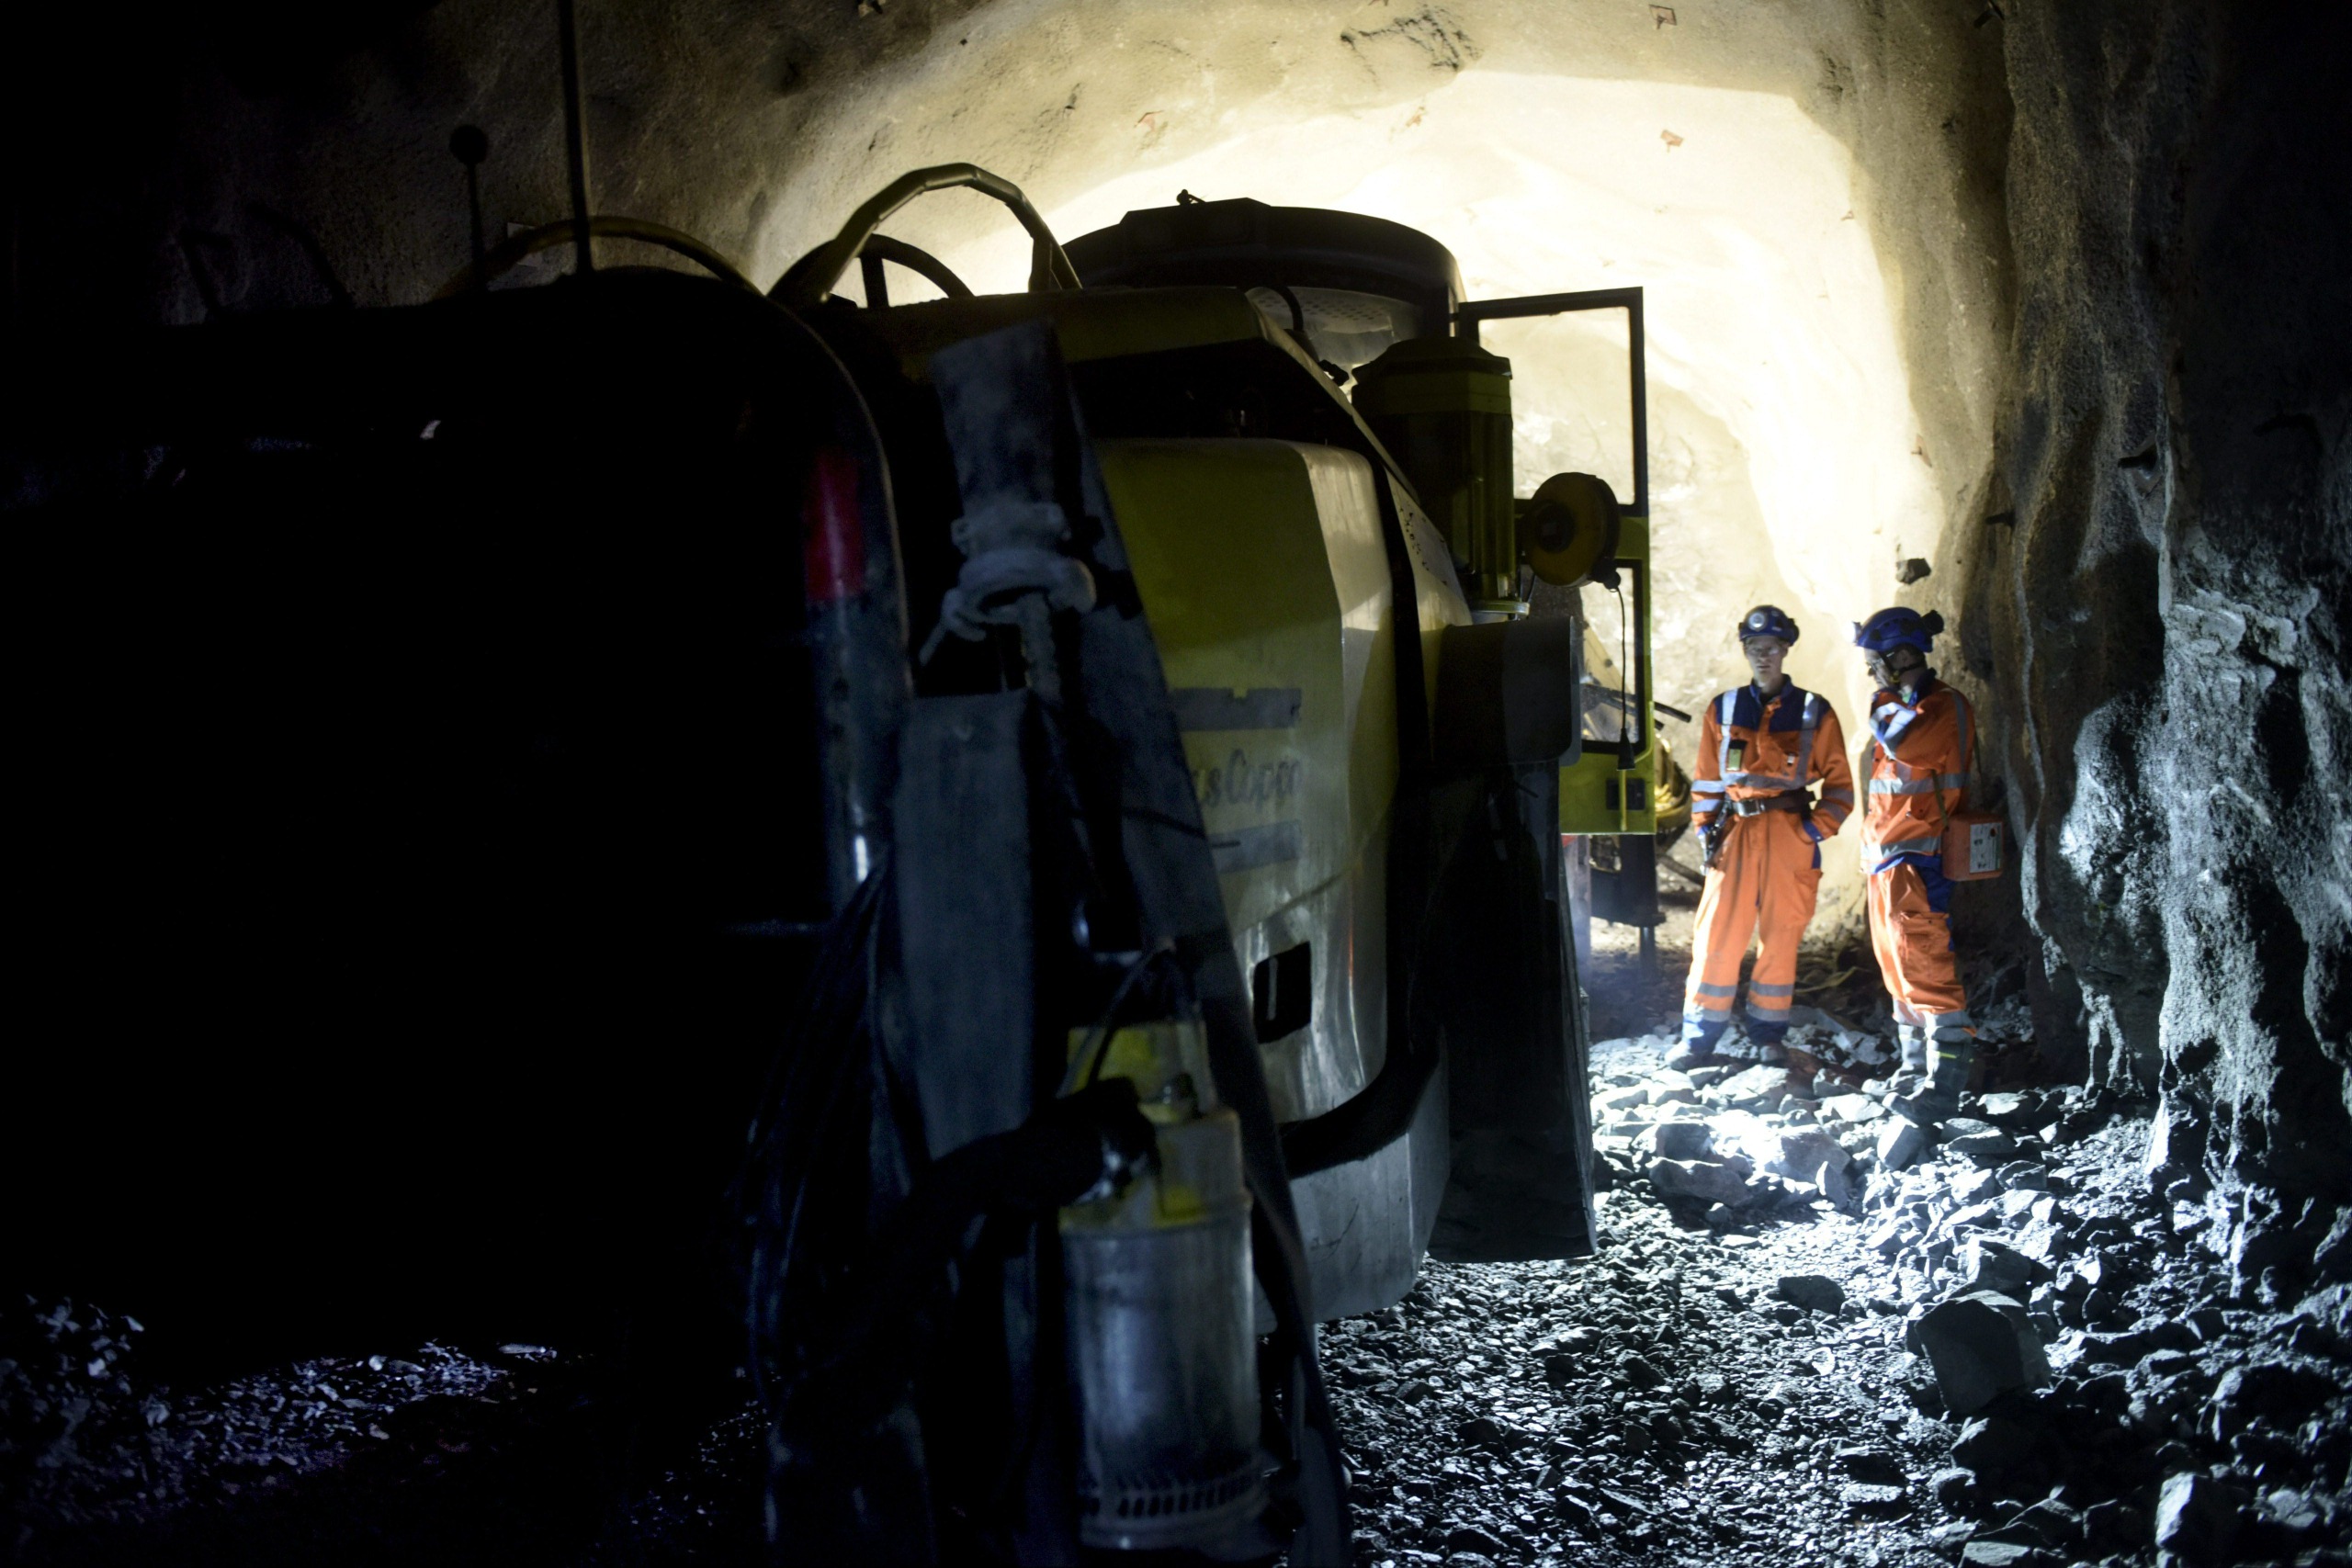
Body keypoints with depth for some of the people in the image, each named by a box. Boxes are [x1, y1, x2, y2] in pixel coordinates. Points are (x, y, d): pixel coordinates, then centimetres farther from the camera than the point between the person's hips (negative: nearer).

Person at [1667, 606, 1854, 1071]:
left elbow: (1839, 783, 6)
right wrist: (1705, 830, 3)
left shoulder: (1814, 712, 5)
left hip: (1790, 836, -1)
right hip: (1735, 834, 1)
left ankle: (1768, 1036, 16)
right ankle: (1699, 1039, 2)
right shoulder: (1723, 710, 10)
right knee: (1716, 936, -4)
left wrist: (1816, 828, -5)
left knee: (1780, 939, 4)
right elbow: (1706, 780, 13)